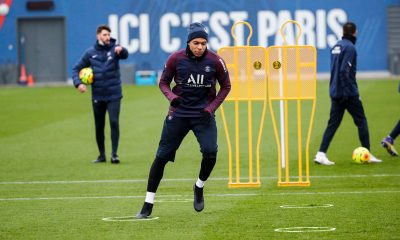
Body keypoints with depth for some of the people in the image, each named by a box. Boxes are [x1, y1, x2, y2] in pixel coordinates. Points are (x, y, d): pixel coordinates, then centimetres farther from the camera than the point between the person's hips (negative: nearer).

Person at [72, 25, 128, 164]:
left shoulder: (114, 49, -3)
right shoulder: (90, 53, 3)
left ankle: (114, 154, -7)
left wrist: (121, 50, -48)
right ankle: (102, 155, 20)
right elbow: (76, 69, 8)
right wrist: (78, 83, -10)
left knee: (114, 122, -13)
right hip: (97, 96, 2)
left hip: (114, 95, -2)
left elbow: (125, 55, -25)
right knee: (99, 126, 9)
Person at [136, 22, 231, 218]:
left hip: (203, 114, 0)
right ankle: (148, 205, 6)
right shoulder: (176, 59, -6)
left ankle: (199, 187, 11)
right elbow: (163, 82, 6)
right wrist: (172, 97, -15)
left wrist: (211, 108, -6)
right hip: (178, 114, 0)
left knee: (210, 152, -21)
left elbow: (225, 87, 7)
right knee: (162, 156, -2)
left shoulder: (215, 61, -6)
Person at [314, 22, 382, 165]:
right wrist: (347, 90, -21)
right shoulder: (349, 47, -12)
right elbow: (344, 71, -21)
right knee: (361, 121, 2)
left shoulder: (336, 46, 14)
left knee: (333, 123, 6)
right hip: (348, 93, -8)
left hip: (335, 92, 8)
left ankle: (321, 154, -4)